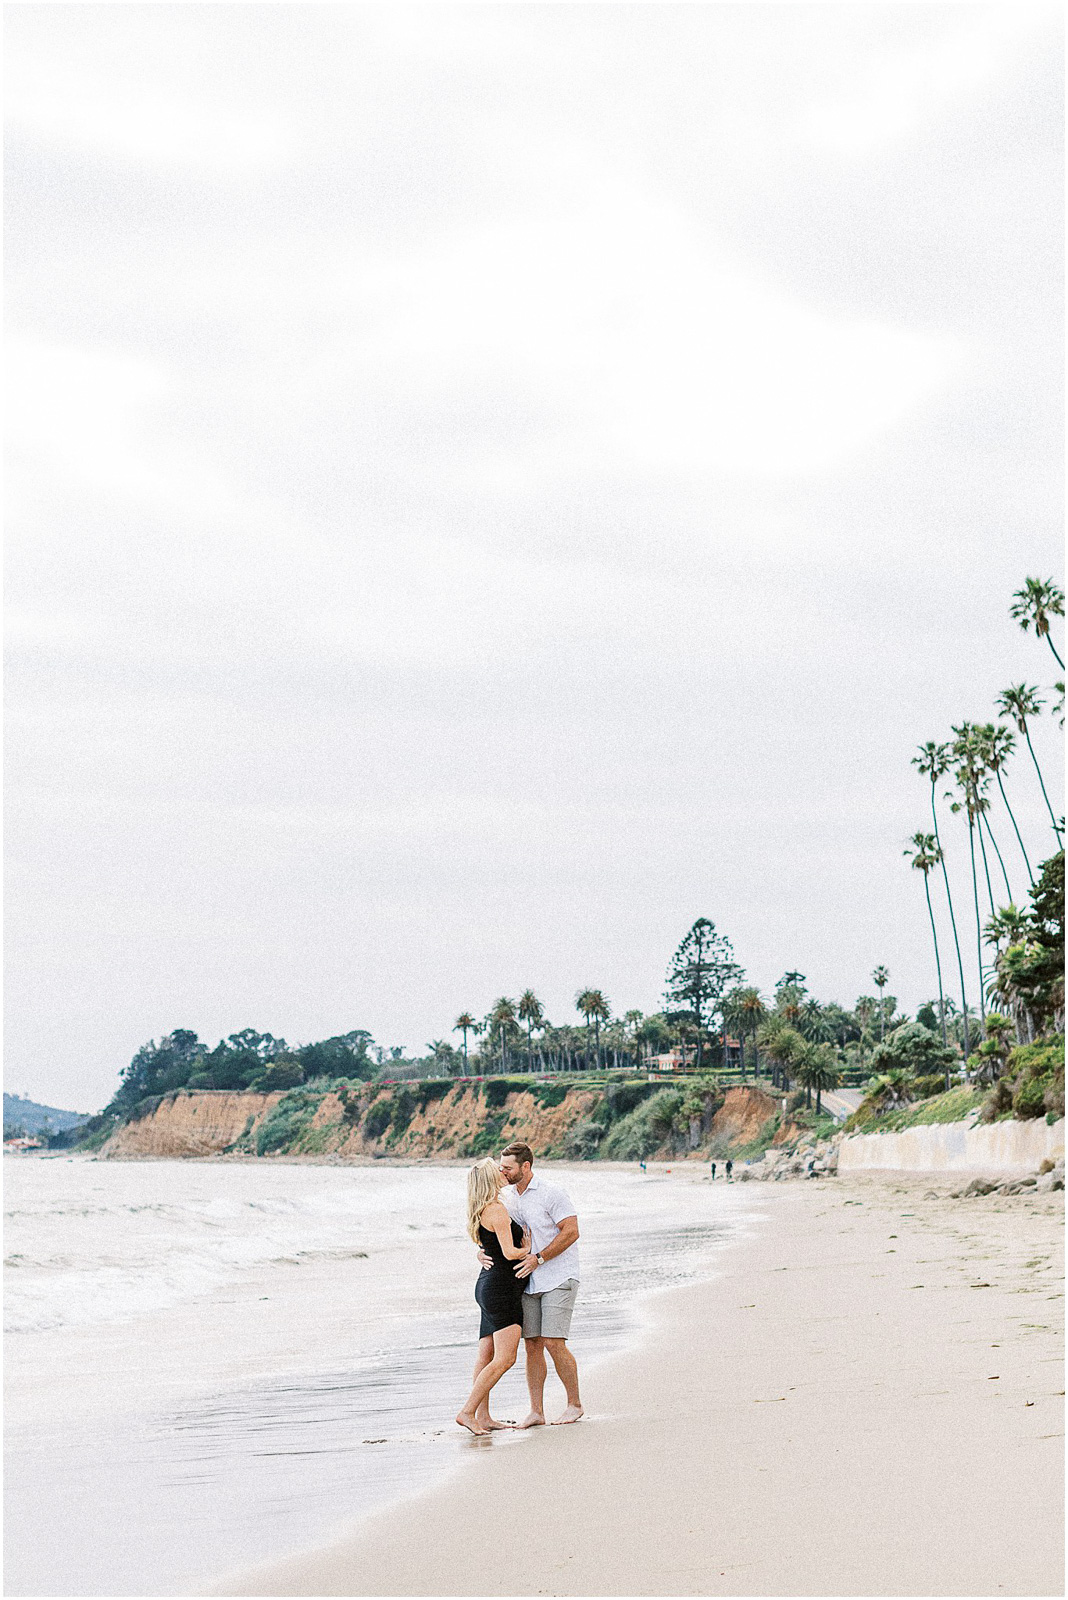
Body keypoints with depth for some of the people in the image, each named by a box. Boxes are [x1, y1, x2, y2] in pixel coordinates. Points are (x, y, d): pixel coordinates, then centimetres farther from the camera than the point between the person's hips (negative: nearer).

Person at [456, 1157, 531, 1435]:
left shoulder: (481, 1212, 14)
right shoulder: (497, 1210, -15)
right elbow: (509, 1253, -20)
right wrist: (527, 1250, 0)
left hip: (488, 1287, 10)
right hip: (501, 1288, -10)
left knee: (486, 1356, 10)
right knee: (505, 1358, -13)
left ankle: (483, 1417, 13)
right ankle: (467, 1411, -15)